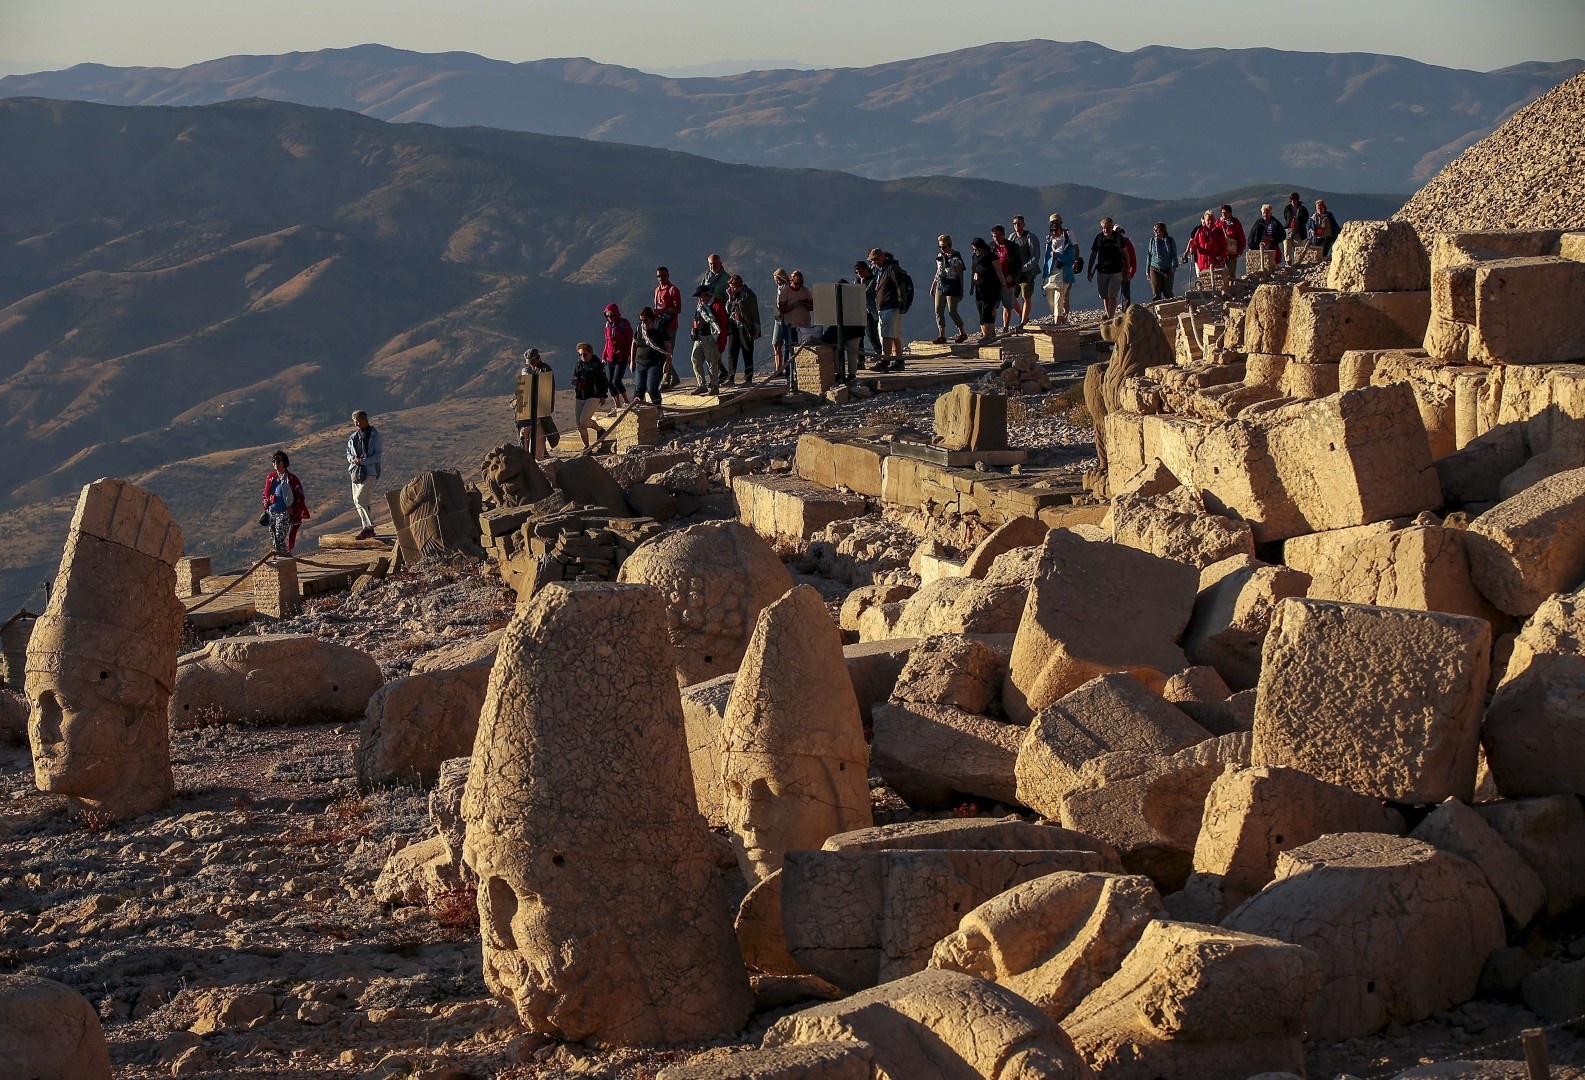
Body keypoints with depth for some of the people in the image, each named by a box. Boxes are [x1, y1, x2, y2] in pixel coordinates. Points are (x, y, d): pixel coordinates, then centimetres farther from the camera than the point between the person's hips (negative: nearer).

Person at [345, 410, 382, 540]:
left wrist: (362, 461, -19)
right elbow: (348, 453, 17)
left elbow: (377, 456, -10)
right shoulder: (353, 437, 11)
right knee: (358, 501, 9)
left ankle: (368, 527, -15)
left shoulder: (374, 435, -7)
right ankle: (368, 527, 17)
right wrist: (352, 459, -6)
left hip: (369, 471, -7)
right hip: (356, 471, 7)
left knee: (359, 499, -18)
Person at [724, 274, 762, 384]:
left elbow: (755, 313, -5)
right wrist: (730, 298, -7)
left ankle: (748, 378, 8)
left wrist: (756, 330, -7)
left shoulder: (749, 295, -6)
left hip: (746, 329, -5)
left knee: (747, 354, 2)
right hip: (734, 328, 5)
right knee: (731, 353, 0)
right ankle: (730, 378, 2)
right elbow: (728, 310, 7)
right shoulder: (731, 294, 10)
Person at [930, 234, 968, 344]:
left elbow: (960, 274, -6)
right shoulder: (939, 255, 12)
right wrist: (933, 286, 21)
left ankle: (962, 334, 12)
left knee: (952, 311, -5)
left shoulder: (955, 257, -8)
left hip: (952, 288, -7)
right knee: (938, 311, 0)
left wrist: (961, 290, -8)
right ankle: (942, 336, 5)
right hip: (940, 286, 7)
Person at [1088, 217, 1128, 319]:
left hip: (1116, 272, -3)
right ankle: (1108, 316, 18)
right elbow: (1093, 255, 11)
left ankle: (1110, 318, -16)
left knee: (1112, 295, -13)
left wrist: (1127, 270, 5)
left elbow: (1125, 253, 7)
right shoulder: (1099, 237, 3)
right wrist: (1089, 271, 10)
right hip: (1101, 272, 3)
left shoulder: (1118, 237, -2)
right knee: (1105, 297, 7)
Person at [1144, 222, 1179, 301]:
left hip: (1168, 270, -1)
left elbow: (1174, 255, 4)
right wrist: (1147, 270, 11)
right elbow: (1149, 256, 13)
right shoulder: (1152, 241, 9)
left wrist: (1174, 267, -8)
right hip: (1155, 269, 1)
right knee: (1156, 293, -4)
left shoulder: (1170, 241, 4)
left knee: (1167, 292, 1)